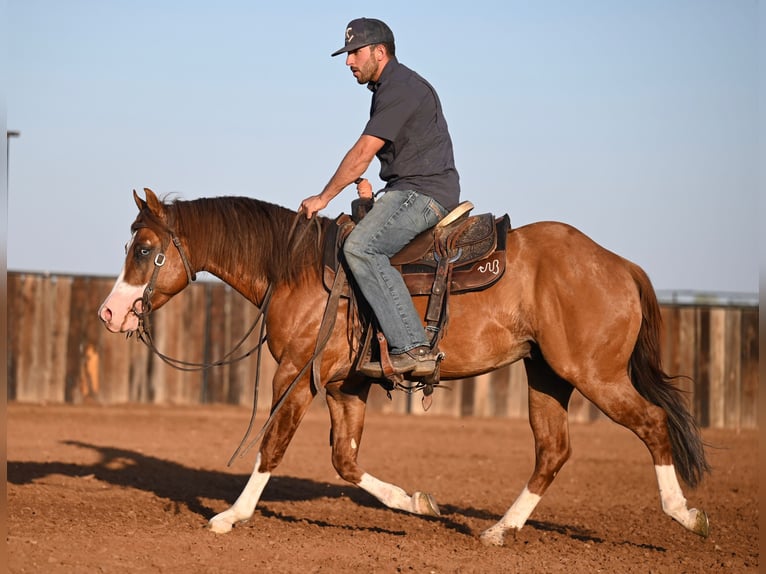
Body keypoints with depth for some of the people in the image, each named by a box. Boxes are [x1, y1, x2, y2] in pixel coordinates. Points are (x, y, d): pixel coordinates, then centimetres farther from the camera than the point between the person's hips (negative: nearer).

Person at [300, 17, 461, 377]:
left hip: (424, 192, -11)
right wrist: (365, 186, 9)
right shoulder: (389, 88, 21)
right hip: (407, 191, 11)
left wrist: (324, 198, -9)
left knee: (360, 247, -29)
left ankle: (413, 347, -36)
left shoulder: (399, 88, -13)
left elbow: (363, 152, -16)